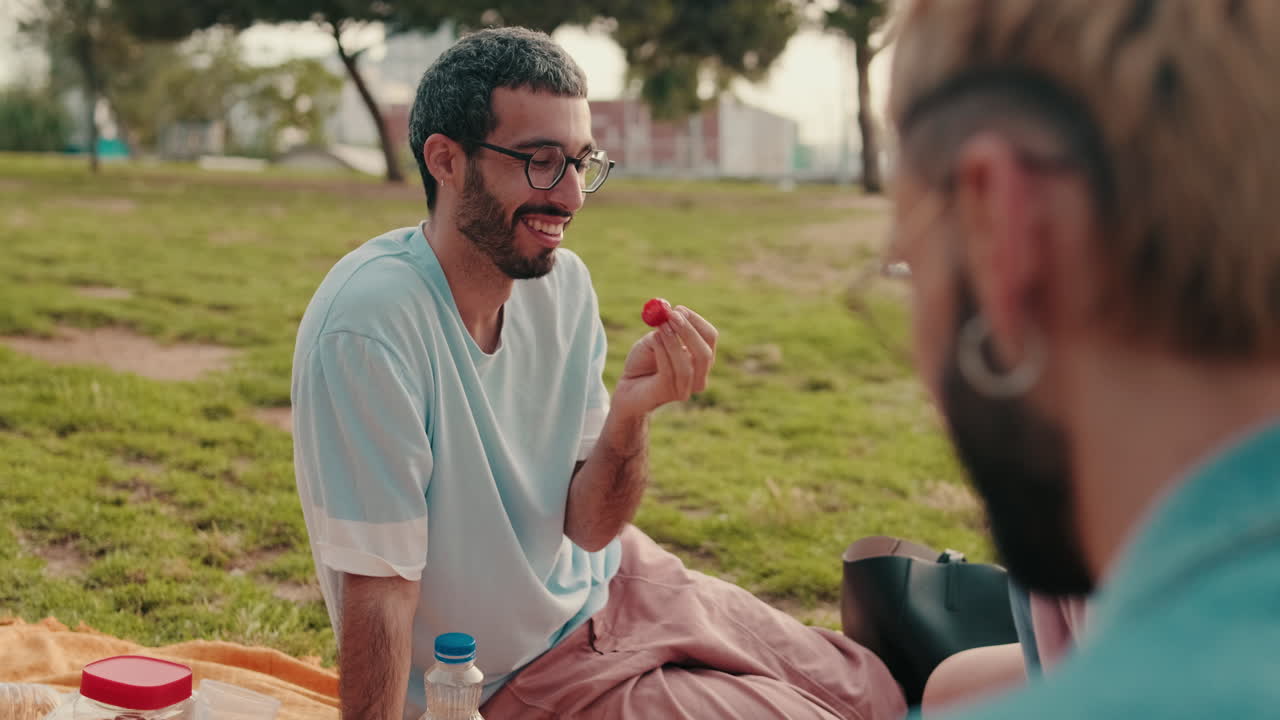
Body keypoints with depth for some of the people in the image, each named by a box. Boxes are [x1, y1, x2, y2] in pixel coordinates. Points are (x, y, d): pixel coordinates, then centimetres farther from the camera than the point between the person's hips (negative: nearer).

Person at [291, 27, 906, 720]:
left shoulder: (563, 281, -8)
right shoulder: (369, 325, -29)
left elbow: (587, 529, -8)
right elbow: (378, 586, -24)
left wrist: (629, 412, -26)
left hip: (604, 584, 6)